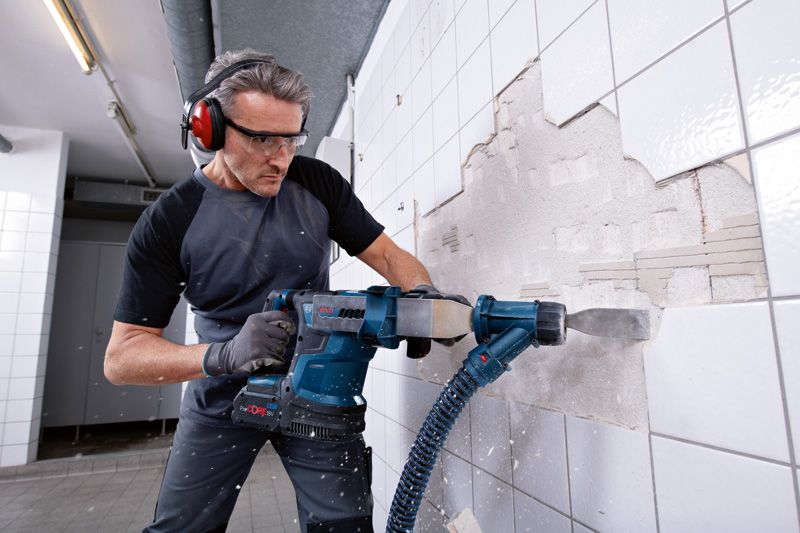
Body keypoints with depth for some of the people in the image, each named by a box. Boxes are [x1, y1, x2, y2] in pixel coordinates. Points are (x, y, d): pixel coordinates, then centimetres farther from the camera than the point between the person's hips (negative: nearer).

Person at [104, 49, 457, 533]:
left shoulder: (317, 183, -9)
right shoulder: (169, 222, -13)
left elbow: (386, 253, -6)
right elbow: (122, 356, -13)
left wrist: (424, 294, -28)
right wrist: (224, 355, -32)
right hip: (221, 402, 1)